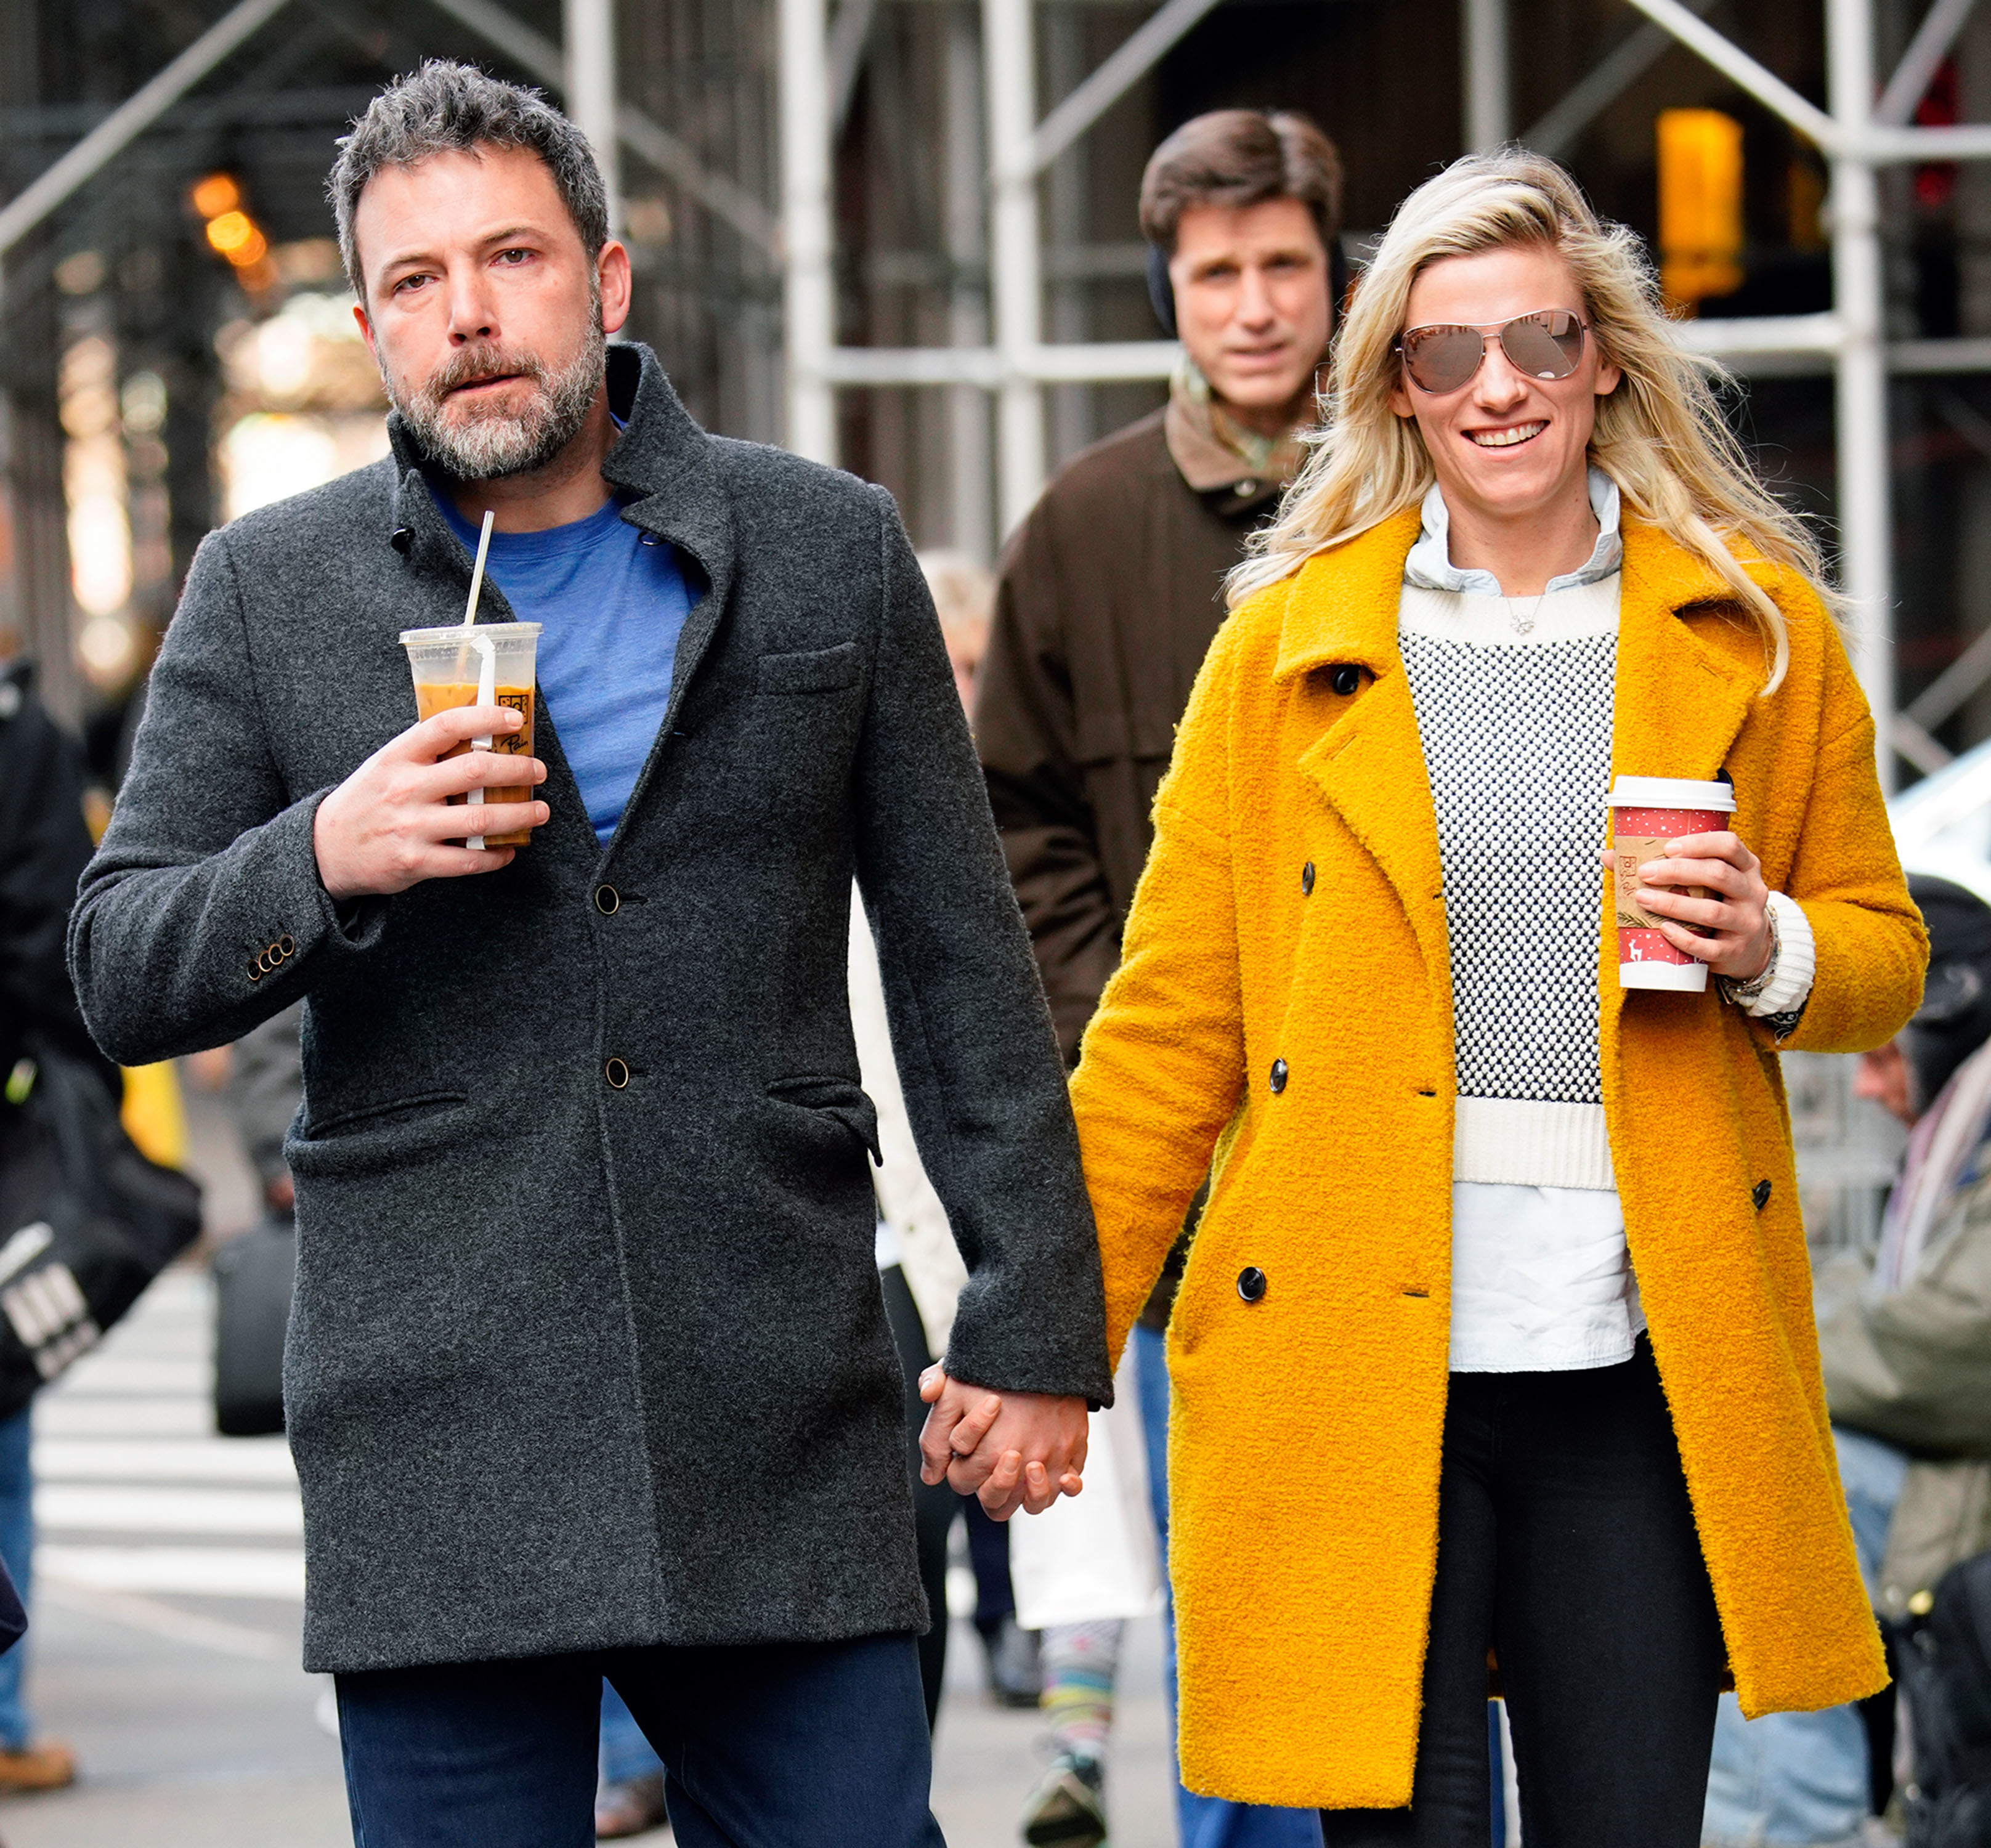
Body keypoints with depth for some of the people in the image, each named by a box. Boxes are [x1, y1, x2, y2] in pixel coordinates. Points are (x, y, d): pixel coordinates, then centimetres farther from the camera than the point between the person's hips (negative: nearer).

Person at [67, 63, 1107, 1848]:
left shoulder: (829, 552, 7)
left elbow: (962, 963, 8)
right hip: (439, 1449, 0)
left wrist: (1033, 1320, 4)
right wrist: (323, 859, -14)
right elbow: (120, 975, 6)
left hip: (781, 1427, 0)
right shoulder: (266, 592, 6)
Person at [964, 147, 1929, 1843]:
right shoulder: (1285, 648, 6)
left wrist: (1768, 952, -7)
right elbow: (1169, 1021, 7)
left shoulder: (1755, 631, 8)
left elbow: (1882, 951, 16)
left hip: (1639, 1364, 1)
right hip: (1354, 1362, -1)